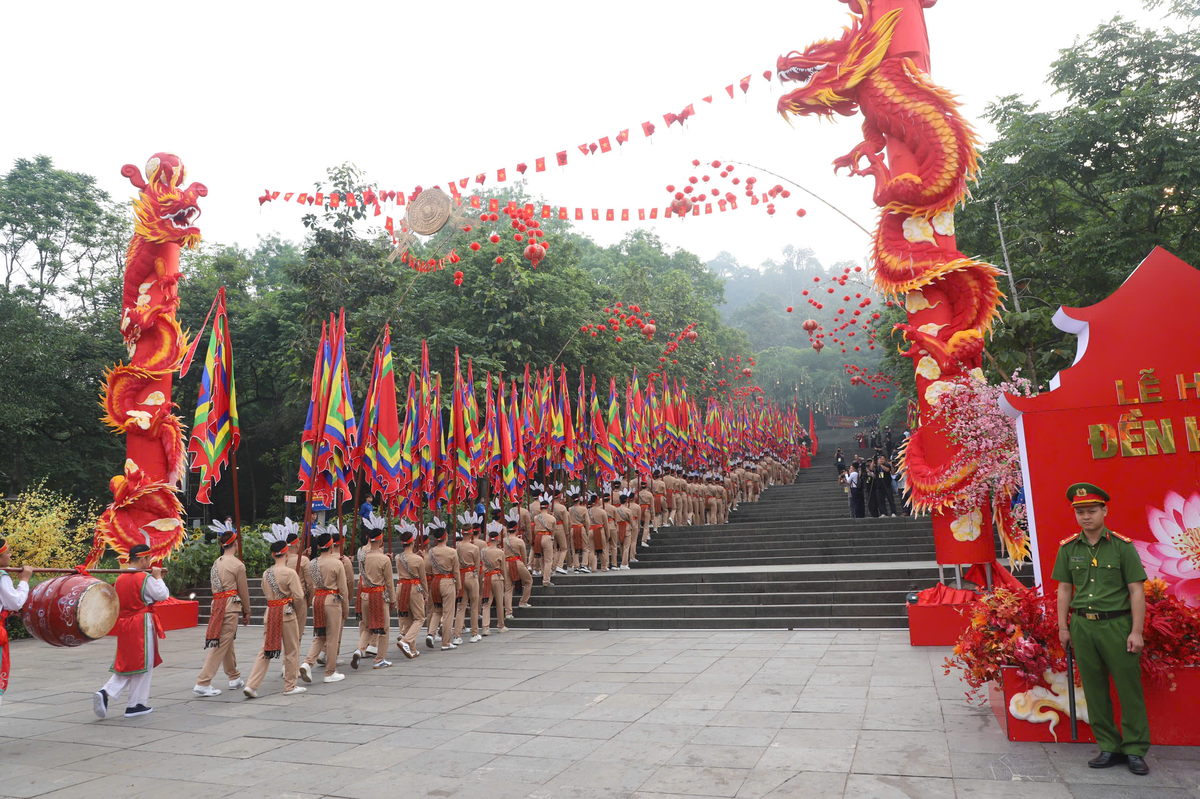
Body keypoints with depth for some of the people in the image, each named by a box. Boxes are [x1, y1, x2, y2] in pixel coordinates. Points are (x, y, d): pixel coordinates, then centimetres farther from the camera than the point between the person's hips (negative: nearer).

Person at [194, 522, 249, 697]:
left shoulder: (217, 563, 12)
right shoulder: (238, 564, -10)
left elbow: (215, 587, 15)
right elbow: (243, 591, -4)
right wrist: (247, 612, 8)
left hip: (217, 604, 8)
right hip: (230, 606, -8)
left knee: (227, 643, 17)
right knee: (221, 645, -4)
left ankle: (235, 678, 29)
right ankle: (202, 684, -6)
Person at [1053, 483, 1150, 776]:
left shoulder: (1122, 546, -4)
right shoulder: (1068, 548, 5)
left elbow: (1136, 591, -4)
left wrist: (1136, 631, -8)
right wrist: (1063, 626, 8)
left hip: (1116, 624, -3)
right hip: (1083, 625, 3)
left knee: (1129, 688, 2)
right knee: (1094, 690, 9)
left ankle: (1135, 750, 15)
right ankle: (1109, 747, 20)